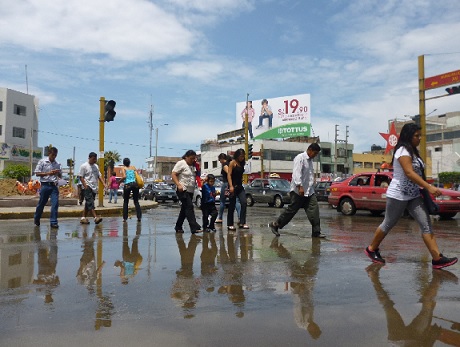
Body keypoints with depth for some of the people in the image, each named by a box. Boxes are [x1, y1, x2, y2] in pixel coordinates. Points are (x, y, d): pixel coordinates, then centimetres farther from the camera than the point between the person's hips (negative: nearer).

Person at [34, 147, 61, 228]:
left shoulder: (57, 164, 11)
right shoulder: (42, 161, 1)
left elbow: (60, 176, 17)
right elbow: (37, 173, -3)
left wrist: (58, 173, -6)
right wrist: (48, 173, -15)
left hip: (54, 185, 3)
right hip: (45, 185, -2)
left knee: (55, 203, -8)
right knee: (41, 203, 9)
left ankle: (53, 222, -4)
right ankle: (36, 219, 32)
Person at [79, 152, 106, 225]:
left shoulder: (96, 166, 16)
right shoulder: (84, 166, -4)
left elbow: (99, 176, 17)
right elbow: (81, 177, -6)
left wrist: (103, 184, 2)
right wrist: (85, 186, -16)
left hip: (94, 188, 7)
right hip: (87, 187, -7)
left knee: (88, 203, 9)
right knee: (90, 203, -15)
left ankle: (83, 218, 15)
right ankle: (95, 217, -24)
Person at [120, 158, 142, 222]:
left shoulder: (123, 168, 6)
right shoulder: (133, 167, 15)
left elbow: (124, 176, -9)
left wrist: (119, 181, 4)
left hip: (127, 185, -2)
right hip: (135, 184, 2)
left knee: (125, 202, 10)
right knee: (136, 201, 9)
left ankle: (125, 218, 6)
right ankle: (139, 217, 0)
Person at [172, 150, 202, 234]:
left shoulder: (192, 166, 18)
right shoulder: (181, 163, -6)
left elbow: (196, 176, 24)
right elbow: (173, 174, -12)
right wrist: (178, 185, -23)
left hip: (190, 191, 9)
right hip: (183, 190, -9)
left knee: (185, 209, 12)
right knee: (189, 207, -16)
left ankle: (178, 227, 22)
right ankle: (194, 227, -20)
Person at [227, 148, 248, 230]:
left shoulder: (241, 164, 14)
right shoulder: (232, 163, -6)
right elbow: (229, 175, -12)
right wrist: (231, 186, -21)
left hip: (240, 186, 6)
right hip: (233, 186, -6)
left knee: (244, 203, -7)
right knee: (232, 206, 1)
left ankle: (242, 223, -4)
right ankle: (230, 224, 11)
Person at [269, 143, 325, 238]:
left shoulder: (310, 160, 17)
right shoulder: (300, 158, -11)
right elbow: (297, 173, -22)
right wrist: (300, 186, -30)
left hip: (309, 191, 8)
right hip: (298, 191, -8)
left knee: (314, 210, -1)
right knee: (292, 210, -2)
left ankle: (316, 232, 3)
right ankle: (275, 225, 12)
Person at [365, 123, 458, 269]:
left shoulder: (413, 152, 14)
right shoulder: (403, 150, -15)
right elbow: (409, 173, -25)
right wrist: (429, 187, -30)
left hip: (413, 195, 9)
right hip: (398, 195, -8)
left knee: (426, 224, -2)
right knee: (388, 224, 4)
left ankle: (437, 258, -4)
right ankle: (371, 249, 22)